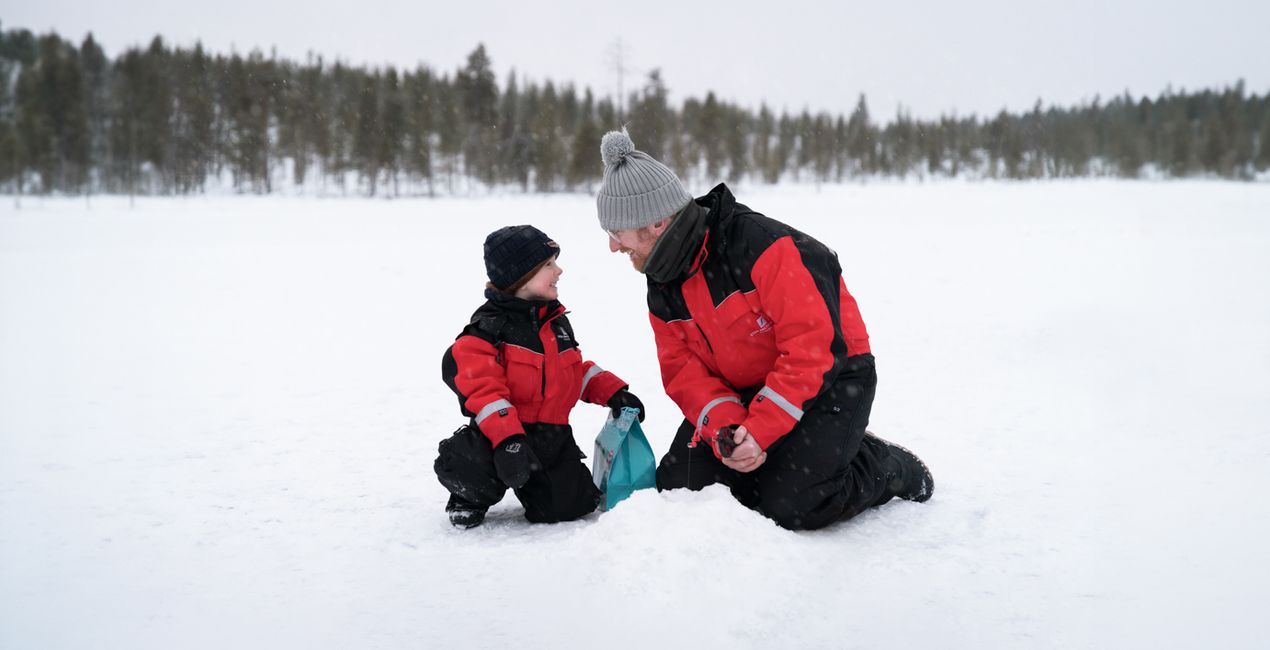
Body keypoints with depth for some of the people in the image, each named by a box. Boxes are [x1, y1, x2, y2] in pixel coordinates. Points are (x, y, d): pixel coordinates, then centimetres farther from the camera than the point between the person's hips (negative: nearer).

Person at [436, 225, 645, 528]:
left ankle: (531, 489, 25)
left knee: (568, 507, -11)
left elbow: (576, 370, 25)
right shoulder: (487, 328, -10)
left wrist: (614, 392, 9)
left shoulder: (556, 322, 14)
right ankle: (472, 498, 3)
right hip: (505, 432, -5)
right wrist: (507, 440, -34)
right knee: (460, 463, -35)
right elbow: (482, 389, -21)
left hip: (552, 435, 5)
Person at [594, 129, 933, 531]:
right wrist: (724, 429, -23)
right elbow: (684, 372, -3)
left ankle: (887, 468, 7)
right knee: (676, 487, -6)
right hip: (743, 390, 7)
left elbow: (812, 343, -30)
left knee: (789, 507, -22)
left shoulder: (759, 243, -27)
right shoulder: (663, 287, 0)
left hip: (828, 377, -7)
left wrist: (759, 429, -31)